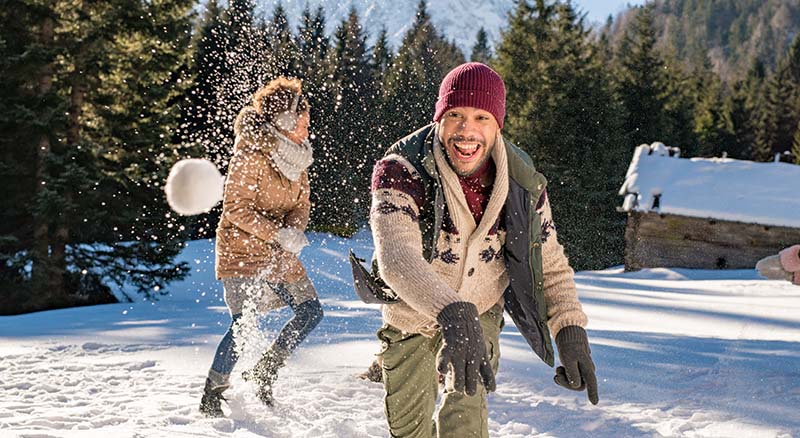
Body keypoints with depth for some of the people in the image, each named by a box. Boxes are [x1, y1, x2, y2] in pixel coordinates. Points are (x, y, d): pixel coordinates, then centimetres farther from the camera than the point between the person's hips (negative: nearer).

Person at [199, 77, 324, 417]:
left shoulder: (296, 157, 6)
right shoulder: (251, 155, -18)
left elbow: (301, 205, 9)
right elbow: (237, 210, -19)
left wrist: (294, 229, -13)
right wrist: (279, 233, -24)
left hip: (278, 253, 8)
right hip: (243, 248, -8)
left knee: (311, 310, 5)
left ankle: (264, 372, 18)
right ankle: (213, 393, 3)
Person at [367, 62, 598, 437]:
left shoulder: (523, 183, -19)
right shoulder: (400, 172, -31)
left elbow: (551, 265, -7)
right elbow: (397, 257, -47)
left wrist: (571, 333, -22)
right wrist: (453, 314, -64)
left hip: (480, 310, 1)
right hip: (411, 313, -1)